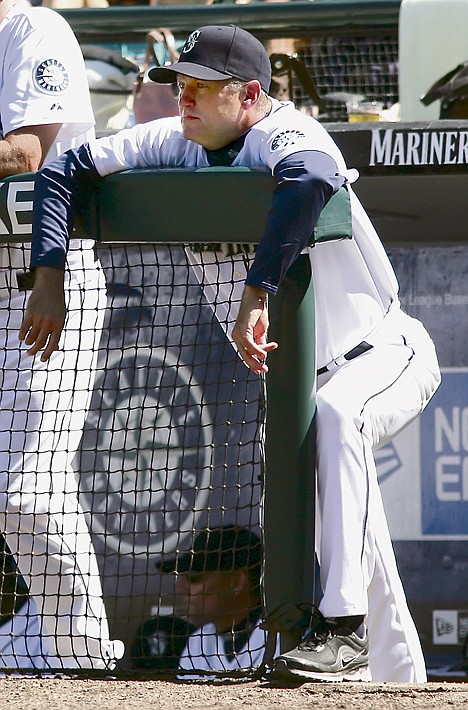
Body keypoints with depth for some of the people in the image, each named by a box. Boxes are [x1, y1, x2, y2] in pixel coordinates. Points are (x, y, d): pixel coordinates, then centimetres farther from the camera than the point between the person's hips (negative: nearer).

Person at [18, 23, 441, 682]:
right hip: (307, 370, 9)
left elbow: (313, 177, -51)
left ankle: (345, 628, -41)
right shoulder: (177, 143, -4)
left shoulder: (284, 134, -26)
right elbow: (65, 170, 1)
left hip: (389, 351, -9)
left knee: (335, 414, -37)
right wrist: (49, 277, -13)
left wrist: (256, 293, -53)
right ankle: (398, 674, 24)